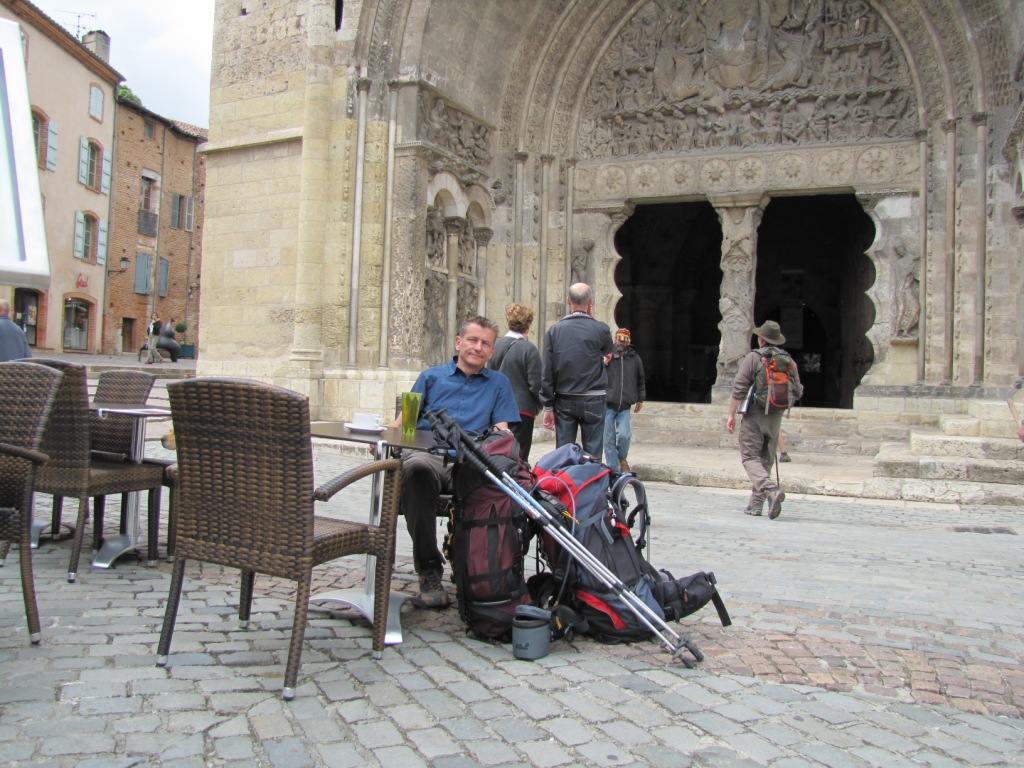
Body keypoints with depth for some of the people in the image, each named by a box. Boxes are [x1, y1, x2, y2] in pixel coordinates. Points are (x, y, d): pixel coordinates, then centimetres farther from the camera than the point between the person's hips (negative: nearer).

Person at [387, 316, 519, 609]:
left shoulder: (498, 382, 27)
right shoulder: (432, 376, 26)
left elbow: (501, 431, 15)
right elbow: (403, 420, 16)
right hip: (427, 453, 0)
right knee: (416, 467, -39)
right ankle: (429, 569, -31)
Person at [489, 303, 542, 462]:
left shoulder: (496, 345, 1)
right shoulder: (528, 348, -14)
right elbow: (535, 383, -12)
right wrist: (540, 403, 6)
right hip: (522, 409, -5)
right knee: (519, 456, 1)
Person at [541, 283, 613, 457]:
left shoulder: (554, 331, -3)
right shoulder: (600, 330, -8)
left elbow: (547, 373, -3)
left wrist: (548, 407, 3)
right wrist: (590, 319, 16)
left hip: (563, 402, 2)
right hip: (593, 402, -2)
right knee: (592, 454, 4)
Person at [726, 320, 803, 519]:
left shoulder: (753, 357, -6)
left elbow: (739, 388, -11)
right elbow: (797, 391, 10)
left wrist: (731, 414, -6)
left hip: (754, 414, -5)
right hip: (775, 417, 5)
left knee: (750, 457, -3)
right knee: (765, 460, 12)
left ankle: (771, 489, -27)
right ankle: (756, 504, 14)